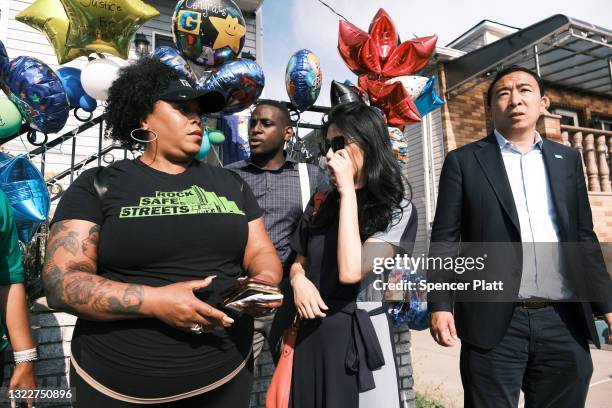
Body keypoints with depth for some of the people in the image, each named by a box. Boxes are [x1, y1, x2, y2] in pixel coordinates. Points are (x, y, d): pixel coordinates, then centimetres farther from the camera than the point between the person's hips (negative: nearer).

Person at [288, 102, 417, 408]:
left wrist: (347, 190, -20)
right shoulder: (320, 202, 4)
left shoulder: (398, 210, -10)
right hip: (312, 331, 5)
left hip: (360, 332, -4)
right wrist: (298, 278, -9)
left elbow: (351, 271, -25)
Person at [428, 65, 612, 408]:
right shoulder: (464, 161, 2)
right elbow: (445, 238, -3)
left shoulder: (568, 160, 13)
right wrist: (440, 304, -10)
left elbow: (583, 236, 14)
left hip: (564, 322, 4)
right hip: (495, 321, -3)